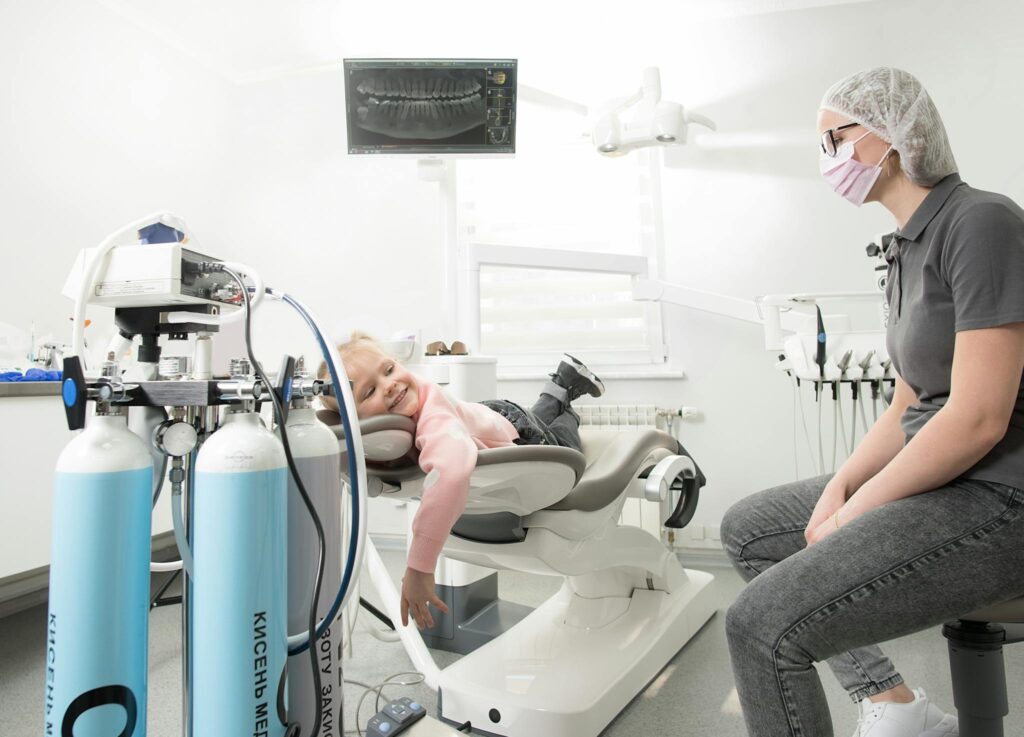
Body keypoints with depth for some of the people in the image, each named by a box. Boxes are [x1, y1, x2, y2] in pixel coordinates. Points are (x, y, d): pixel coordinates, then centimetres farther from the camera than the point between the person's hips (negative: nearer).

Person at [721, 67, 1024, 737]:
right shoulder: (908, 249, 13)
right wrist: (839, 486, 0)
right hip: (936, 482, 10)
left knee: (763, 622, -21)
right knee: (749, 528, 13)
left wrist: (855, 511, -13)